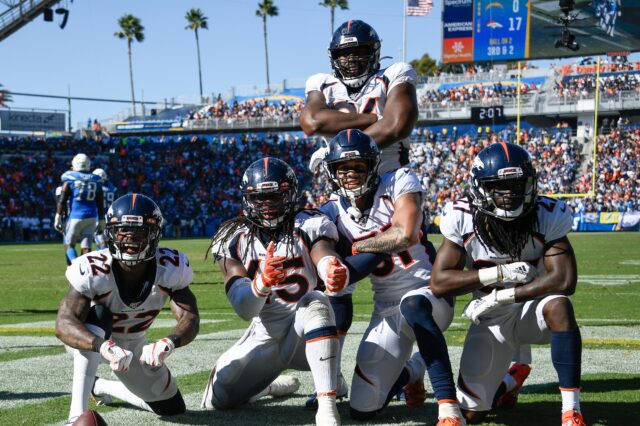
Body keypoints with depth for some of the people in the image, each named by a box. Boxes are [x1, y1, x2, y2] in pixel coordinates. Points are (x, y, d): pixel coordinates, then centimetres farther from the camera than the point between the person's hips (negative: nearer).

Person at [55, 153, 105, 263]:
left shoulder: (70, 178, -1)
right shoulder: (95, 180, 9)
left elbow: (62, 200, -4)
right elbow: (100, 204, 11)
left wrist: (58, 218, 0)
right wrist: (101, 222, 17)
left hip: (75, 217, -3)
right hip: (91, 218, 3)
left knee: (69, 245, 6)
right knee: (86, 247, 5)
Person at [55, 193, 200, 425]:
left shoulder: (170, 267, -26)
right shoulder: (93, 270, -35)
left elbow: (190, 318, -30)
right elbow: (64, 323, -44)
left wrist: (168, 343, -54)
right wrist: (103, 346, -63)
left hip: (133, 343, 4)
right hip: (92, 338, -4)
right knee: (98, 314, -39)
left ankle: (101, 387, 36)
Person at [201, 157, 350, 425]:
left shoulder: (309, 226, -8)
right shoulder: (233, 240, -4)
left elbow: (325, 257, -31)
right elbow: (243, 309, -14)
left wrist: (335, 272, -58)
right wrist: (262, 282, -38)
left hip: (304, 335, -3)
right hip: (264, 337, 3)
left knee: (315, 302, -35)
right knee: (217, 400, -3)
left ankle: (327, 404, -41)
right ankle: (271, 385, 30)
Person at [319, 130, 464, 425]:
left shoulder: (399, 183, -8)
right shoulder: (333, 214, 3)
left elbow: (406, 236, -24)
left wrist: (356, 248, -12)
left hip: (431, 293, -5)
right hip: (386, 311, 5)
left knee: (413, 305, -43)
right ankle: (411, 372, 32)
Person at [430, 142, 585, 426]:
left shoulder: (547, 216, -17)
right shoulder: (463, 219, -14)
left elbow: (564, 280, -26)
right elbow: (439, 283, -16)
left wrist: (499, 297, -27)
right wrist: (498, 274, -26)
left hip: (532, 308, -1)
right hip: (491, 319, 2)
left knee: (558, 306, -38)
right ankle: (510, 375, 34)